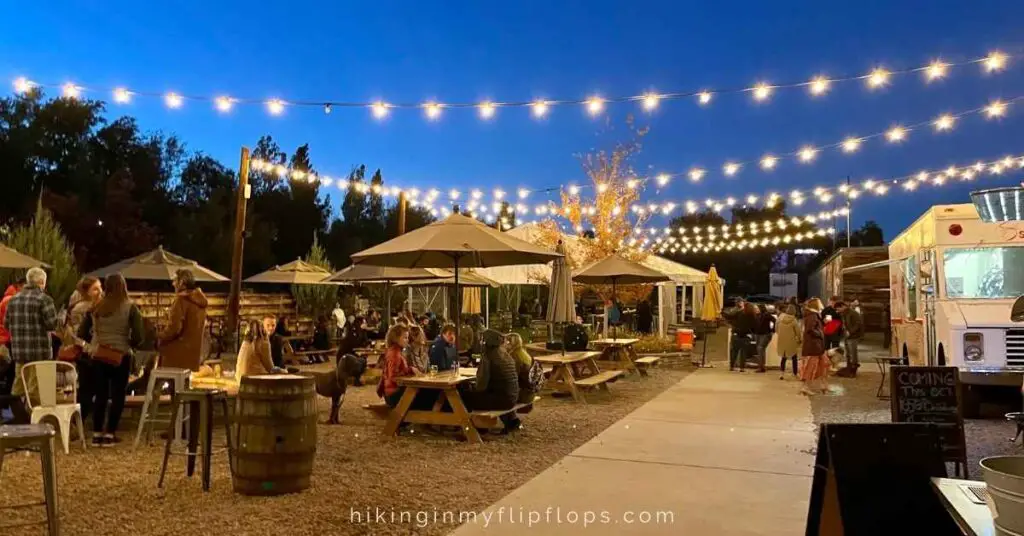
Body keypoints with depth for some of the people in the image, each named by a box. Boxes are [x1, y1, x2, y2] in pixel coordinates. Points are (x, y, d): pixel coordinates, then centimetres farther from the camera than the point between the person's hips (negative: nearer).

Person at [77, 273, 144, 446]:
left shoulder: (95, 307, 2)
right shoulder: (131, 308, -9)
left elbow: (82, 333, 4)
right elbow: (138, 337, -13)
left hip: (98, 356, 3)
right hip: (121, 357, -3)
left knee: (100, 396, 12)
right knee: (117, 396, 7)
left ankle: (96, 434, 14)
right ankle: (109, 434, 8)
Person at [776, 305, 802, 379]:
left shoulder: (780, 318, -7)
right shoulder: (793, 320, -17)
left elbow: (776, 329, 3)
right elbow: (798, 332, -9)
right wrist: (800, 339, 9)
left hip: (782, 342, 3)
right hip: (792, 342, -3)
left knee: (783, 358, 16)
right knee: (794, 358, 13)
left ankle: (782, 374, 8)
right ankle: (795, 374, 18)